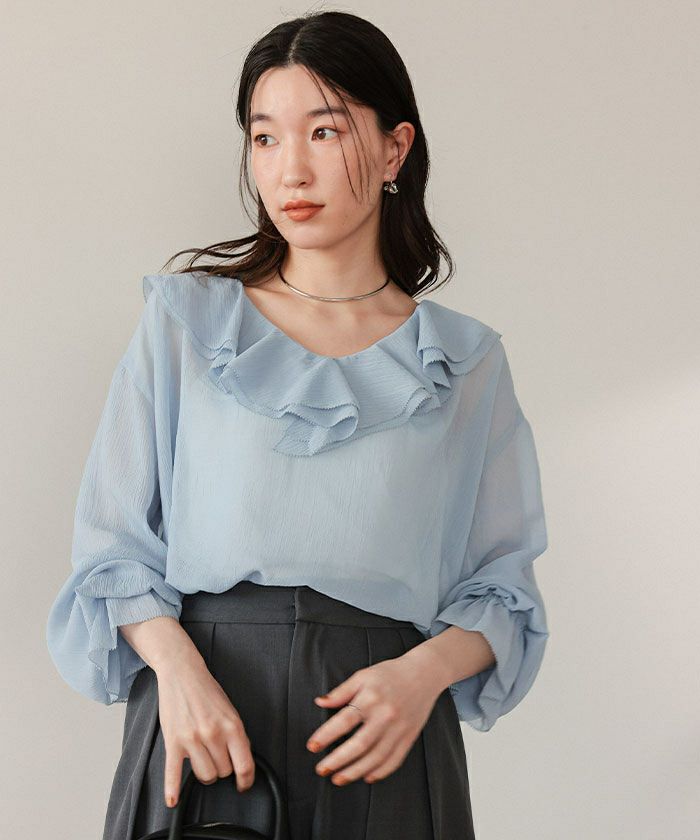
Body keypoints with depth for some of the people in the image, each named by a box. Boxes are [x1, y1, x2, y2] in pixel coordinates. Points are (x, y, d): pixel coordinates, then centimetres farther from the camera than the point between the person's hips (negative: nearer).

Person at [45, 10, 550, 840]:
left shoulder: (469, 361, 5)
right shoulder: (183, 321, 5)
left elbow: (500, 590, 6)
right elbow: (112, 551, 3)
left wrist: (426, 670, -13)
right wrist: (177, 664, -15)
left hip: (385, 742, 1)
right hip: (202, 725, 0)